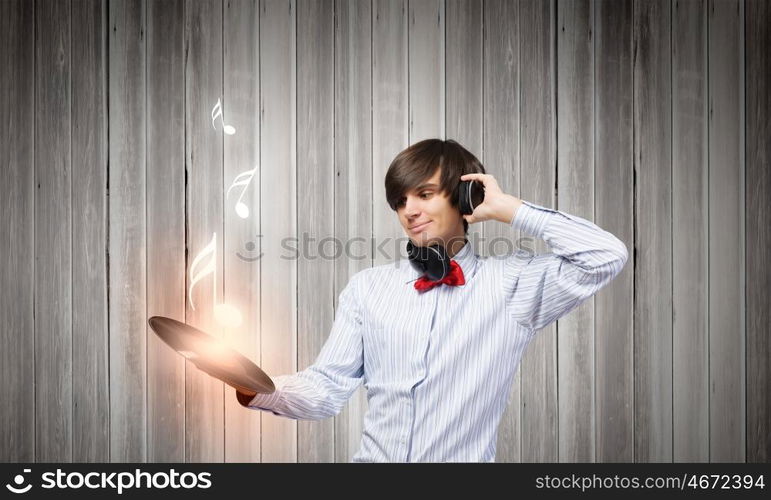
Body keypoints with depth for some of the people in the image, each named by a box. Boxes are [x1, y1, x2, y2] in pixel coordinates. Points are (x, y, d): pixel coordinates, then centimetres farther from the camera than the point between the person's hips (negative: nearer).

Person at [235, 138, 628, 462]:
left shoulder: (512, 282, 1)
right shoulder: (368, 286, 8)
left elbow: (606, 257, -10)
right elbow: (327, 388, 4)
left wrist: (507, 209, -5)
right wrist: (259, 388, -14)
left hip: (466, 455, -1)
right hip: (373, 456, 2)